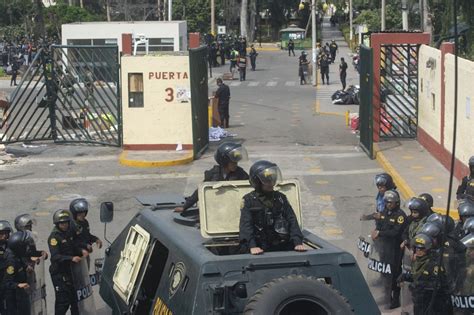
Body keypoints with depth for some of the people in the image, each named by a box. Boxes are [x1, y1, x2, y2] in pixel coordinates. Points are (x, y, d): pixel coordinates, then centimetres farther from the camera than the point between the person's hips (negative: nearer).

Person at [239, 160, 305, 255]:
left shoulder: (280, 198, 16)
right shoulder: (249, 200, 5)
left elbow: (292, 221, 9)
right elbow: (246, 225, -7)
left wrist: (298, 242, -8)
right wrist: (252, 246, -24)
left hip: (283, 247, 3)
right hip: (260, 249, -2)